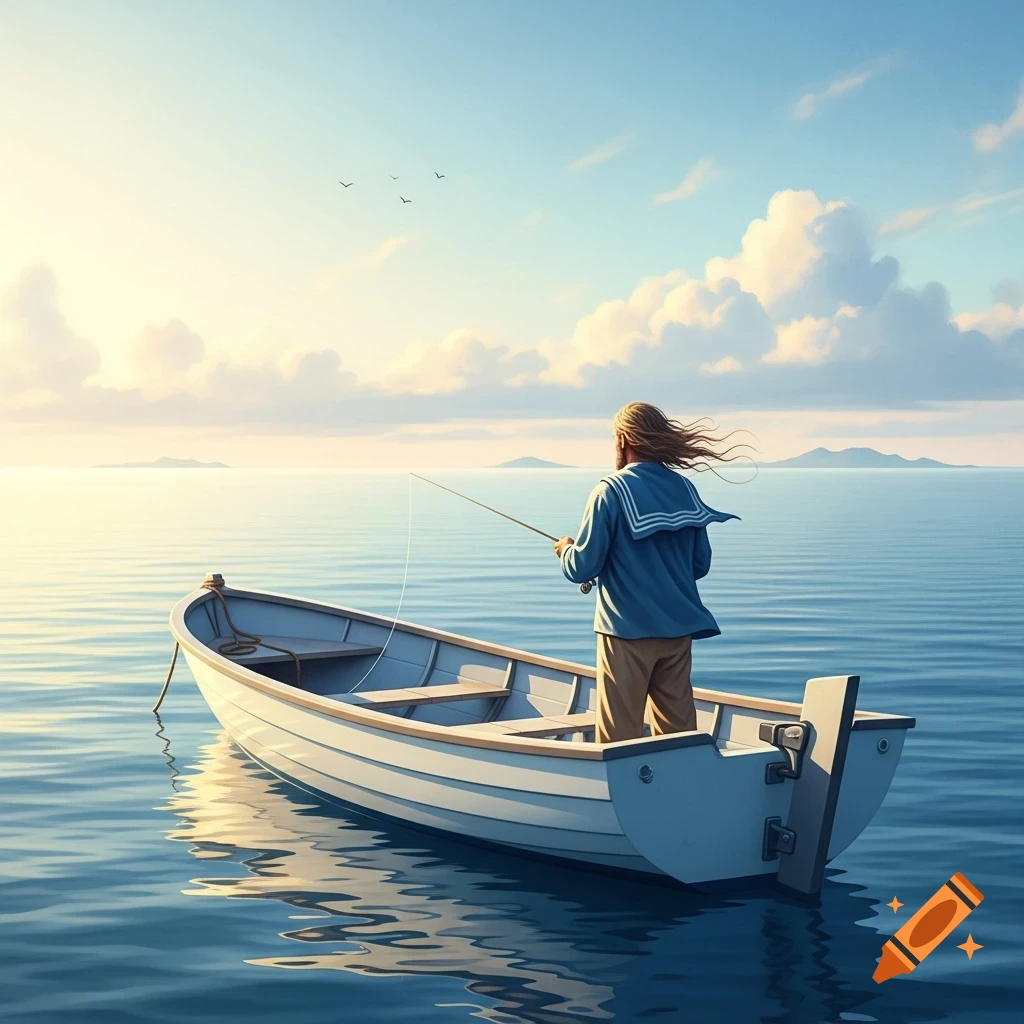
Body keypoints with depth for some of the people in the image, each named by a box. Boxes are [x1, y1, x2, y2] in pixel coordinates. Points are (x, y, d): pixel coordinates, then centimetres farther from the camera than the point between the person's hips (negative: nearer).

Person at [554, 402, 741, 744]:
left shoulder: (611, 491, -10)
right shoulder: (684, 489, 6)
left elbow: (582, 569, -11)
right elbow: (701, 564, 11)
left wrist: (565, 549, 10)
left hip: (628, 629, -5)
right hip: (678, 628, 5)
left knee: (619, 737, 1)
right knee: (679, 731, 11)